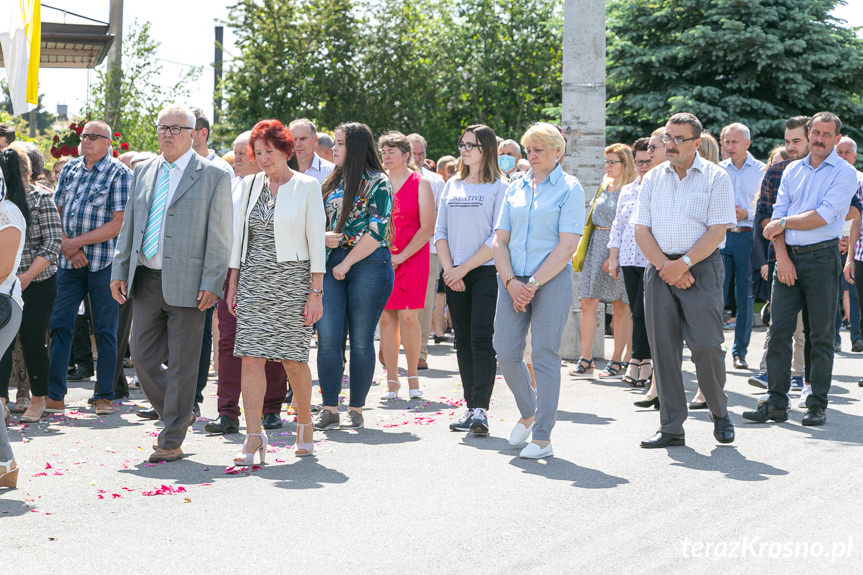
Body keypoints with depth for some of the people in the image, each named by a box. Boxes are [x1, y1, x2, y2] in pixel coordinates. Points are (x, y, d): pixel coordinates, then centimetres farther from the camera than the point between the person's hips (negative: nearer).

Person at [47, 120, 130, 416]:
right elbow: (56, 212, 12)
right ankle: (54, 396, 6)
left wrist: (77, 242, -12)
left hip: (104, 261, -4)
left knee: (105, 329, 2)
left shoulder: (119, 173, -4)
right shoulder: (69, 169, 11)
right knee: (60, 324, 1)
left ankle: (104, 396, 10)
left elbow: (118, 224, -10)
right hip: (69, 260, 4)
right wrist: (66, 246, -5)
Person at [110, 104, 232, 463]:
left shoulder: (213, 176, -2)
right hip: (146, 280, 5)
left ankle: (172, 441, 10)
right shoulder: (143, 172, 14)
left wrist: (211, 284, -12)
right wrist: (120, 271, 9)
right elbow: (129, 226, 17)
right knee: (143, 358, 6)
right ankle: (178, 415, 28)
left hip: (186, 282, -5)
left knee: (182, 365, 1)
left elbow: (220, 236, -6)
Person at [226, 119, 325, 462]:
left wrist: (316, 292, -8)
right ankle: (254, 439, -7)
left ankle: (305, 425, 24)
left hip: (292, 279, -3)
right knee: (251, 357, -7)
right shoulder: (250, 184, 11)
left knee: (293, 360, 2)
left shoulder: (306, 186, -1)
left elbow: (316, 241, -3)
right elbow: (239, 236, 16)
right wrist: (233, 285, 11)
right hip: (253, 281, 3)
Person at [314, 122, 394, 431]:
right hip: (333, 264, 5)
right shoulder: (332, 183, 16)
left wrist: (346, 263, -10)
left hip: (369, 263, -5)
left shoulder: (377, 183, -3)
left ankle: (356, 410, 9)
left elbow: (376, 231, -11)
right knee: (327, 337, -4)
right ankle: (329, 410, 1)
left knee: (361, 339, 0)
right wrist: (322, 236, -2)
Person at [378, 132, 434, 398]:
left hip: (412, 257, -3)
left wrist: (401, 256, -10)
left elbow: (427, 228, -4)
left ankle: (413, 376, 7)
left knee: (408, 316, -8)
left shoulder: (420, 184, 1)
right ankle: (391, 380, 5)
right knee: (386, 317, 0)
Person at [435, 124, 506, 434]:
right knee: (463, 341, 5)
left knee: (481, 338, -12)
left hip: (486, 272, -5)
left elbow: (498, 238, -9)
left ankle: (481, 409, -14)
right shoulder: (452, 186, 14)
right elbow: (440, 231, 12)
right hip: (455, 275, 5)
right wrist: (449, 270, -2)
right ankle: (471, 408, 10)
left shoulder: (499, 187, -2)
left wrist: (464, 268, -11)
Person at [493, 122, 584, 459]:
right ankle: (528, 413, 25)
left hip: (551, 280, -4)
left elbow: (567, 245, -8)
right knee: (506, 352, 0)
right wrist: (511, 282, -6)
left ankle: (543, 437, 1)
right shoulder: (515, 188, 14)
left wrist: (533, 283, -13)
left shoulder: (569, 188, 0)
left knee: (545, 355, -4)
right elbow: (500, 241, 10)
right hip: (513, 281, 5)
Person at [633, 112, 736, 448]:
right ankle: (671, 427, 6)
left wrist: (683, 264, -14)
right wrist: (666, 266, -8)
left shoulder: (715, 178, 0)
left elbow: (716, 232, -7)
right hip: (660, 269, 4)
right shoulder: (652, 178, 12)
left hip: (702, 268, -4)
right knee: (663, 348, 1)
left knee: (707, 345, -11)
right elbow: (641, 230, 6)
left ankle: (719, 412, 13)